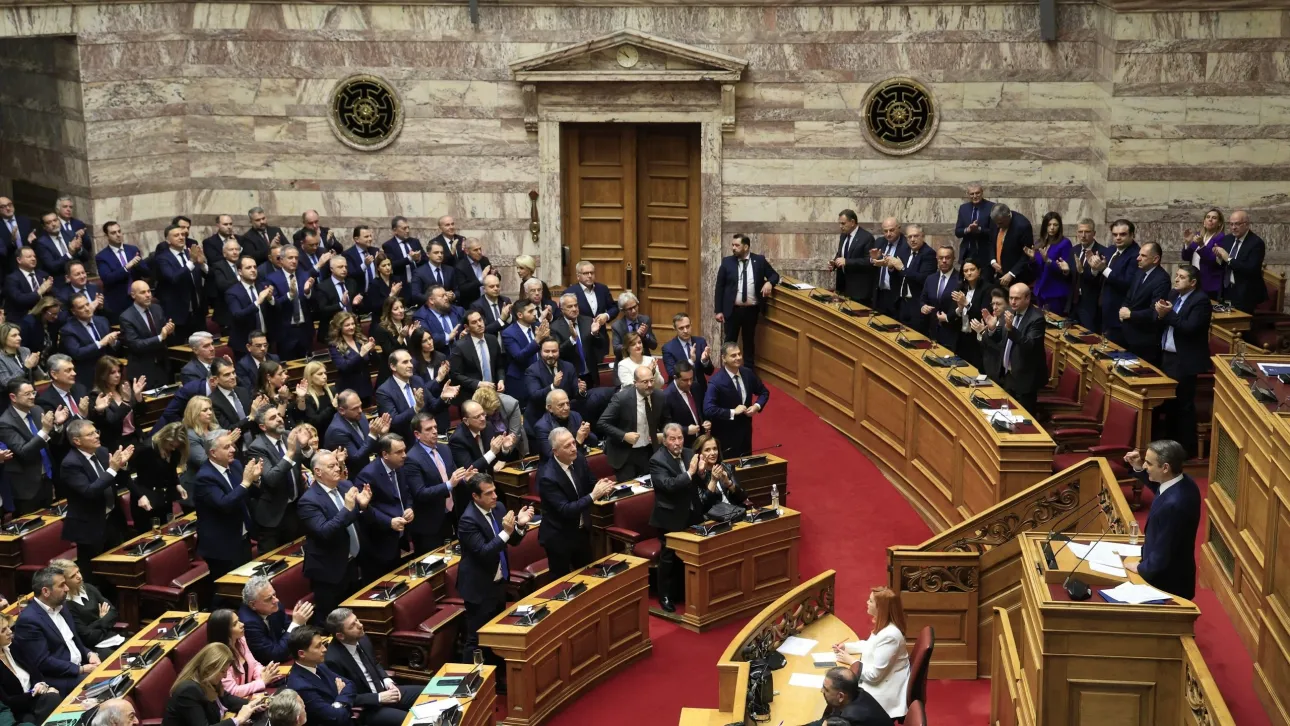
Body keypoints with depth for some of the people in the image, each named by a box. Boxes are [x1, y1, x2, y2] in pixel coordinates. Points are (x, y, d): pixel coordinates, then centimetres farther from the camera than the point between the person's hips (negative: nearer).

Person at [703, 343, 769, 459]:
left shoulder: (748, 373, -3)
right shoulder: (716, 381, -22)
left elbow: (764, 392, 13)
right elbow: (708, 410, -30)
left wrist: (757, 406, -7)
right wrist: (733, 412, -27)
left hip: (745, 432, 6)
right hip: (726, 436, -6)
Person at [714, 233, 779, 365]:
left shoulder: (759, 260, 1)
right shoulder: (727, 262, -1)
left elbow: (774, 275, 9)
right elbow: (719, 287, 0)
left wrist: (769, 283, -16)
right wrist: (719, 310, -4)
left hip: (751, 310, 1)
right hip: (732, 310, -1)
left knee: (749, 341, 12)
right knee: (730, 342, 6)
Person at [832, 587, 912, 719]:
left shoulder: (889, 635, -31)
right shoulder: (883, 625, -1)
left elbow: (874, 675, -27)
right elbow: (870, 646, 19)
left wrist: (850, 660, -14)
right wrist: (846, 646, 5)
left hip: (885, 691, -9)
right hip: (879, 682, 9)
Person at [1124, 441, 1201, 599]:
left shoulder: (1172, 504, -36)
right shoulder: (1184, 482, -9)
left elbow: (1163, 553, -28)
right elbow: (1158, 488, 16)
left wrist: (1141, 568, -11)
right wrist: (1139, 469, 1)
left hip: (1166, 583, -9)